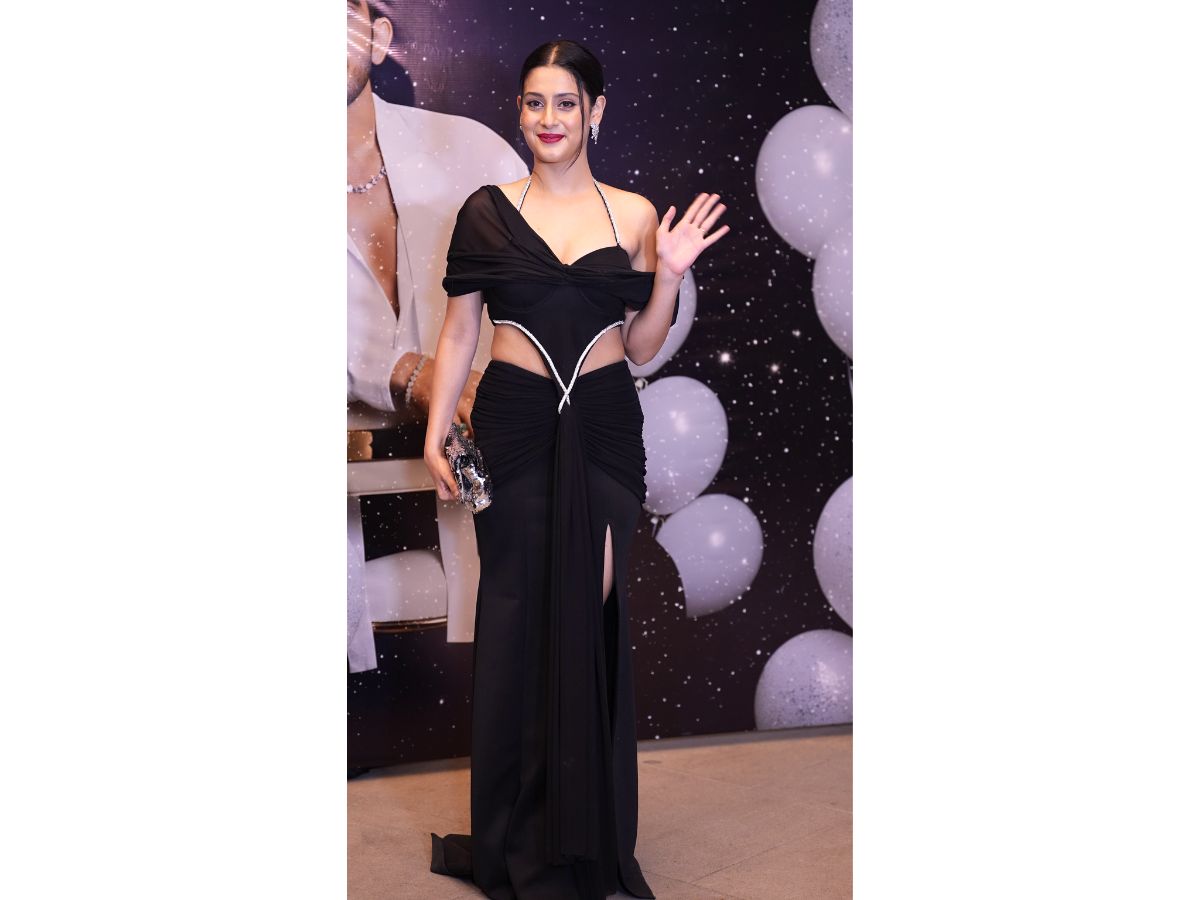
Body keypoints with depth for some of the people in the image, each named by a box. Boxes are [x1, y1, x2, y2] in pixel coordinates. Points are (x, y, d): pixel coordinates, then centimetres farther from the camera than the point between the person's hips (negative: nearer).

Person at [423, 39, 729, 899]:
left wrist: (670, 275, -7)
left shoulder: (634, 214, 5)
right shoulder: (487, 210, 3)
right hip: (515, 423, 0)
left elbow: (642, 346, 8)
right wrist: (436, 434, -2)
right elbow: (459, 331, 5)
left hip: (604, 427, 1)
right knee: (516, 613, 4)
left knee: (594, 615, 4)